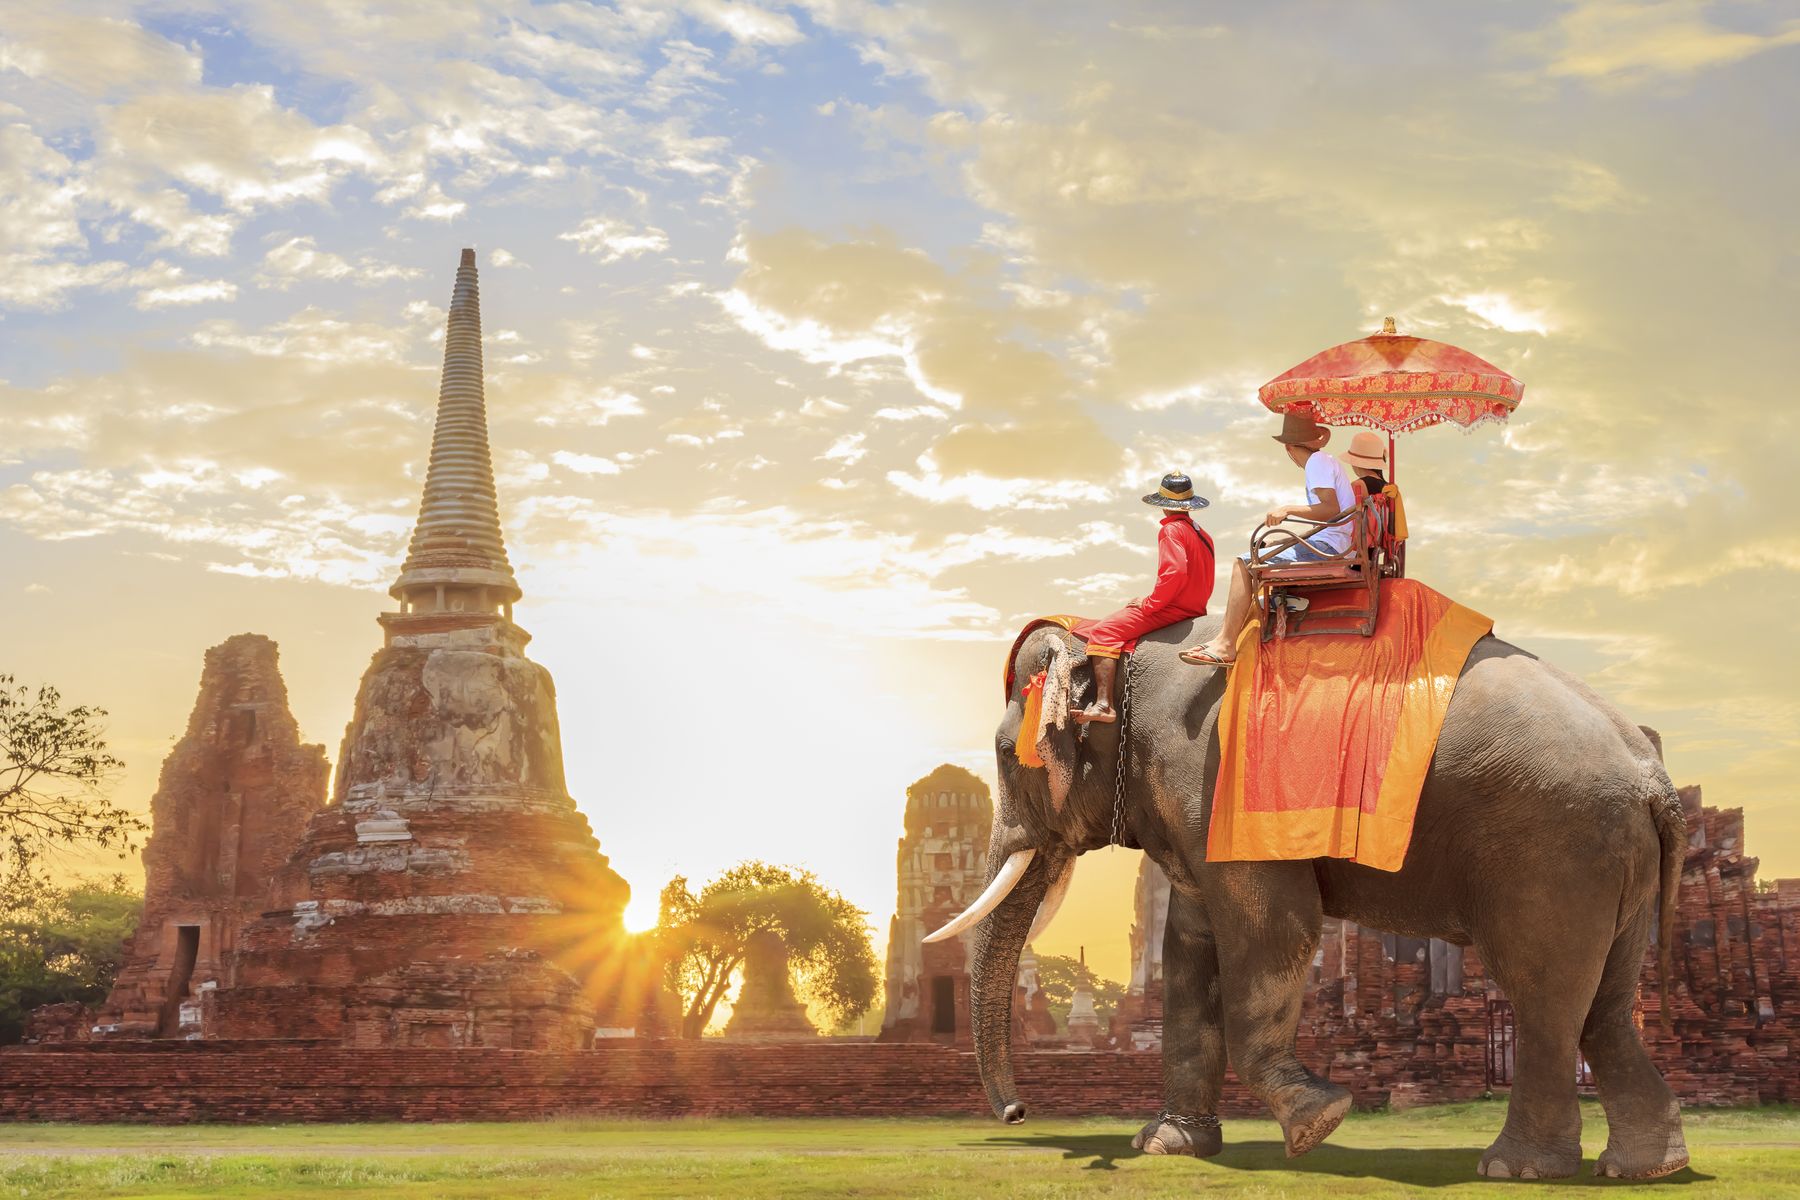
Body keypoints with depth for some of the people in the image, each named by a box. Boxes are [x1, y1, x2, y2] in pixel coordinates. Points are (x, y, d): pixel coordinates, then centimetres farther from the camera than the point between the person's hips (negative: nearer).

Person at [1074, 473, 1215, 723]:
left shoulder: (1171, 530, -11)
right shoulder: (1201, 533, 17)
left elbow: (1175, 572, -26)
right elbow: (1205, 585, 22)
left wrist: (1149, 603, -15)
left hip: (1172, 609, -10)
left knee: (1103, 632, -17)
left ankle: (1103, 704, -32)